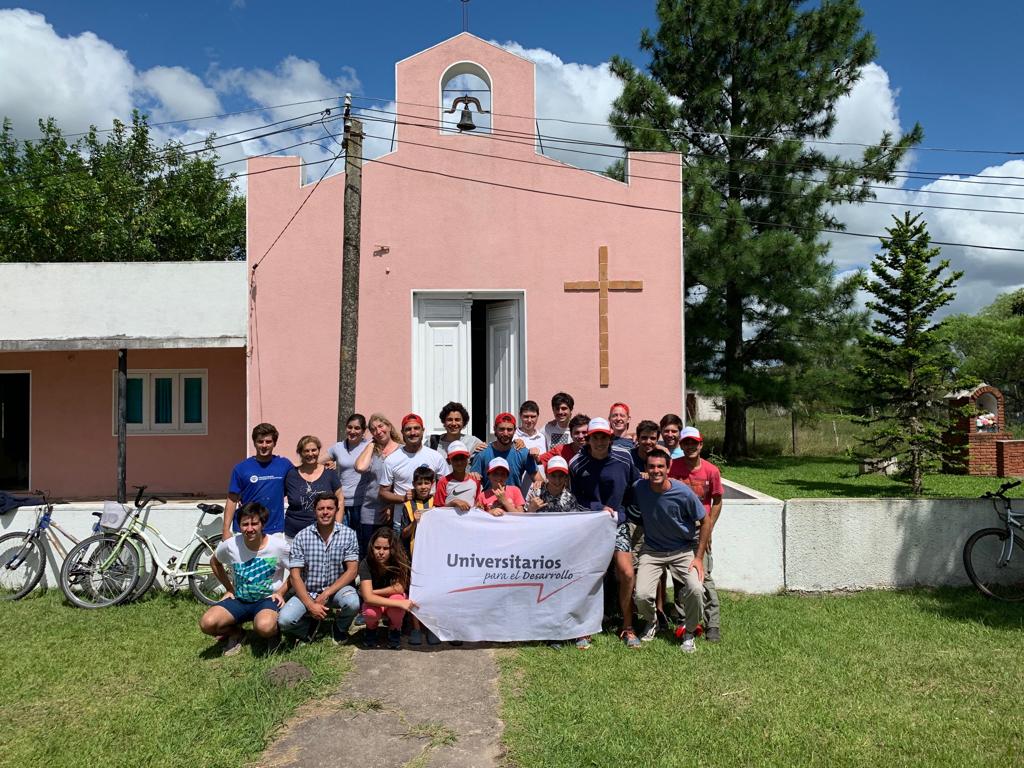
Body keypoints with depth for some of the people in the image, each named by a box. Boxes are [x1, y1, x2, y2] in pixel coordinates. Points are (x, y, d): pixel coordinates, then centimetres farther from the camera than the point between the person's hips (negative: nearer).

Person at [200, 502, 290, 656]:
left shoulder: (279, 546, -16)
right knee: (207, 623, -23)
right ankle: (235, 633, 10)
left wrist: (281, 592, -10)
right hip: (239, 599, 3)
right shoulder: (230, 545, -10)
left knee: (264, 627, -36)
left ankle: (274, 634, 3)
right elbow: (214, 563, 14)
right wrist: (229, 588, 9)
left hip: (268, 599, -3)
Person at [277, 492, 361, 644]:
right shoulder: (302, 536, -7)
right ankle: (310, 624, 12)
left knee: (352, 603, -32)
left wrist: (326, 594, -18)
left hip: (337, 588, 0)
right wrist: (310, 605, -19)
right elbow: (295, 576, -8)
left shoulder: (348, 534, -7)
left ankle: (340, 627, 4)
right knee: (284, 621, -24)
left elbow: (352, 571, -9)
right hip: (307, 591, 0)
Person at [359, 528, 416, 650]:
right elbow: (368, 598, -32)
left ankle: (395, 629, 0)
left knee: (397, 598, -34)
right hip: (375, 602, 0)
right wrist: (400, 603, -39)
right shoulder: (366, 564, -25)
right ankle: (371, 628, 6)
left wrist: (373, 592, -22)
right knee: (371, 612, -34)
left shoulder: (400, 560, -23)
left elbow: (399, 588, -24)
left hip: (395, 599, 0)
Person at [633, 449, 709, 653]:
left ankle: (689, 632, 5)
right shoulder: (638, 488, -13)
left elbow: (705, 523, -7)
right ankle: (651, 623, 19)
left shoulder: (683, 493, -19)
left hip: (684, 550, -1)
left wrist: (698, 557, -8)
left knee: (695, 589, -25)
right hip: (652, 550, 2)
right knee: (642, 595, -18)